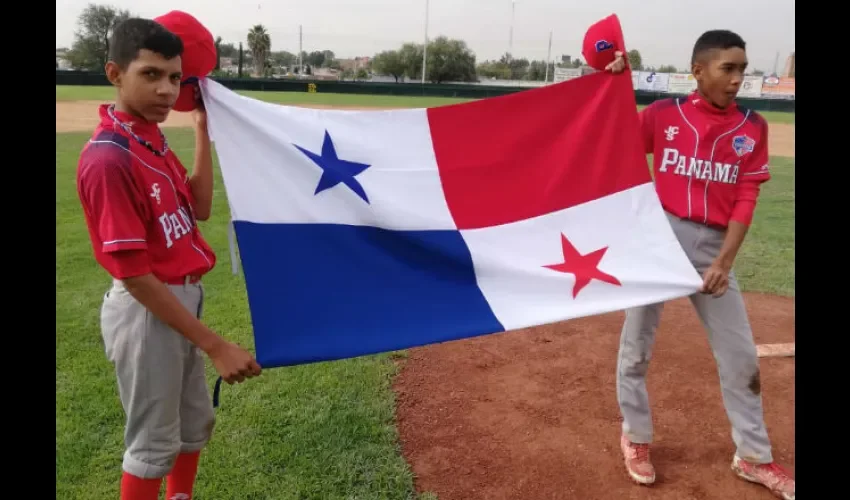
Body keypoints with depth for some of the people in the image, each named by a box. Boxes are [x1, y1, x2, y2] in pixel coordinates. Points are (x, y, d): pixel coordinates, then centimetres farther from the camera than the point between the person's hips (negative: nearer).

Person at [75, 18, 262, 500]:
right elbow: (134, 275, -25)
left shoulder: (152, 138, 4)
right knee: (154, 443, 9)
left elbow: (200, 208, 8)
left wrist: (203, 129, 3)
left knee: (196, 425, 24)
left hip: (183, 298, 9)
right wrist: (216, 345, -25)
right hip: (147, 312, -9)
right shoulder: (108, 158, -24)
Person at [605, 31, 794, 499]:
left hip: (713, 246, 2)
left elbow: (745, 200, -1)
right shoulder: (663, 114, 0)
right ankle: (635, 438, 27)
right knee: (636, 343, 6)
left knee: (740, 353, 7)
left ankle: (753, 456, 26)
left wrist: (723, 262, -9)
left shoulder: (752, 127, 3)